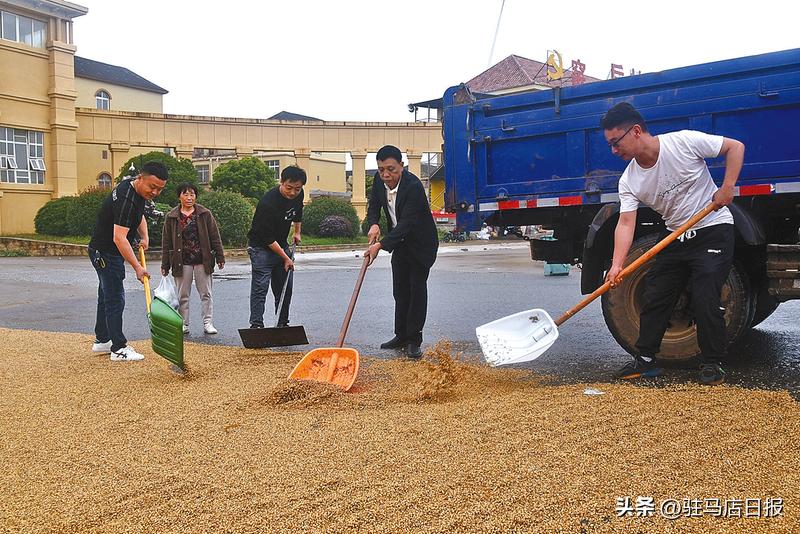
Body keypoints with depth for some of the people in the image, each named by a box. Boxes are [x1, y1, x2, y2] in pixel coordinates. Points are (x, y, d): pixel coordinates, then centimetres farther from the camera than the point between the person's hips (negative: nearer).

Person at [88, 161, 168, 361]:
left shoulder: (136, 190, 0)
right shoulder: (126, 199, -30)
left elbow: (139, 216, 20)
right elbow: (119, 238, -38)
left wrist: (144, 236, 2)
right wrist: (137, 267, -41)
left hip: (105, 253, 10)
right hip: (105, 253, -10)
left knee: (106, 296, 18)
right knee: (115, 299, -6)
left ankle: (102, 341, 30)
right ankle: (119, 349, 0)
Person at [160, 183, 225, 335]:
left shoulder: (205, 214, 2)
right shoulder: (171, 217, 3)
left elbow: (215, 236, 3)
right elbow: (166, 242, 5)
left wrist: (220, 257, 0)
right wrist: (165, 265, 4)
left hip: (202, 260, 0)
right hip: (181, 262, 0)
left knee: (205, 293, 4)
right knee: (183, 296, 7)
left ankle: (207, 323, 11)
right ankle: (184, 324, 16)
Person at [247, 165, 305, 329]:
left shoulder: (298, 194, -7)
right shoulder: (268, 203, -30)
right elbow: (267, 238, -25)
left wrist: (297, 232, 18)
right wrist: (286, 258, -19)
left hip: (281, 245, 7)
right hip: (261, 247, -7)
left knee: (286, 287, 7)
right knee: (260, 287, -12)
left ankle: (283, 324, 17)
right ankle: (256, 325, -8)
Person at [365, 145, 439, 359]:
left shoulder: (413, 186, -30)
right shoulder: (379, 180, -8)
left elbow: (406, 223, -35)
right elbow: (374, 205, 4)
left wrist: (380, 245, -42)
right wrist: (374, 224, -18)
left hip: (421, 243, -7)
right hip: (400, 243, 7)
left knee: (417, 289, -6)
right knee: (400, 291, 11)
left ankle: (414, 340, 0)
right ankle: (401, 336, 20)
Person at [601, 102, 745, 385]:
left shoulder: (683, 141, -19)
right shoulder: (629, 181, -7)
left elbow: (735, 147, -8)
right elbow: (626, 223, -15)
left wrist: (727, 188, -18)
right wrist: (617, 265, -28)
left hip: (713, 230, -5)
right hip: (675, 237, 5)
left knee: (705, 301, -12)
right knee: (653, 298, 3)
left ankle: (712, 363, 4)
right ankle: (645, 359, 14)